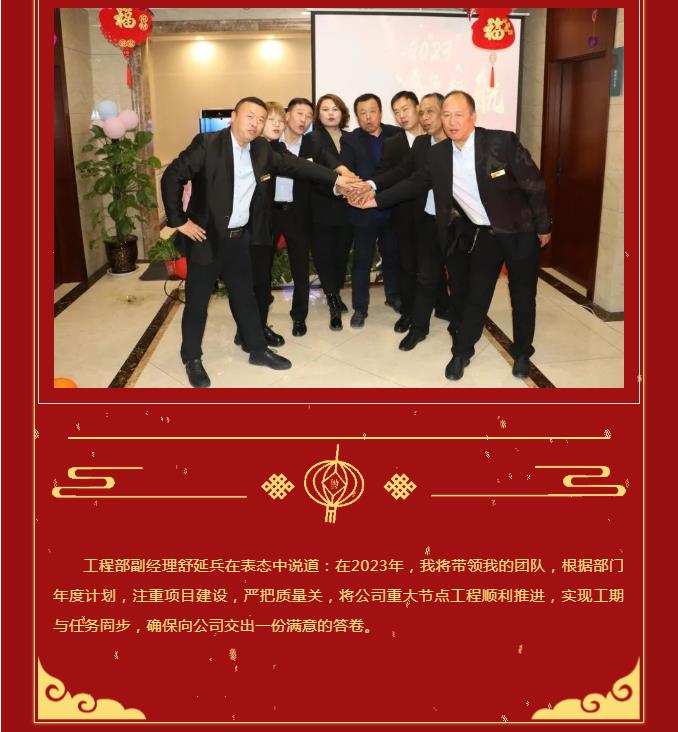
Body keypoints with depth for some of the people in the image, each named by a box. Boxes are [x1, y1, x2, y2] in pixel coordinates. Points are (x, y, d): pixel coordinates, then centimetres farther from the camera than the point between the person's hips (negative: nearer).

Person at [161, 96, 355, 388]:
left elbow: (293, 165, 9)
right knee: (197, 301, 6)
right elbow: (171, 177, -15)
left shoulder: (260, 148, 4)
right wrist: (179, 221, -15)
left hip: (239, 238, 6)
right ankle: (192, 358, 22)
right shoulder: (207, 143, -15)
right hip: (206, 237, -6)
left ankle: (258, 350, 30)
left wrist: (335, 178, 5)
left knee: (245, 296, 17)